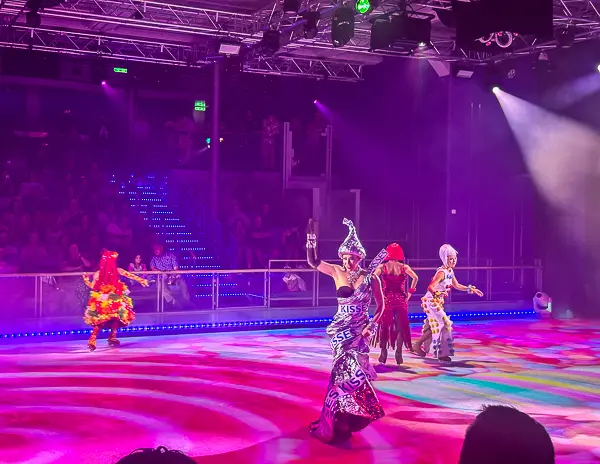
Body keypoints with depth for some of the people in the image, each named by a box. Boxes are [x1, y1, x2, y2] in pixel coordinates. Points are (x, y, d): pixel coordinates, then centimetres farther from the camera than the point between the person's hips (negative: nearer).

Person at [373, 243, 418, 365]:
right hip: (401, 300, 0)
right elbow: (415, 278, -15)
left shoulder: (382, 267, -1)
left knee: (384, 326, 11)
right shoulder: (404, 267, -1)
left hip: (386, 299, 0)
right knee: (401, 327, 10)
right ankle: (398, 354, 6)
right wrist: (410, 292, -6)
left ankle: (384, 354, 12)